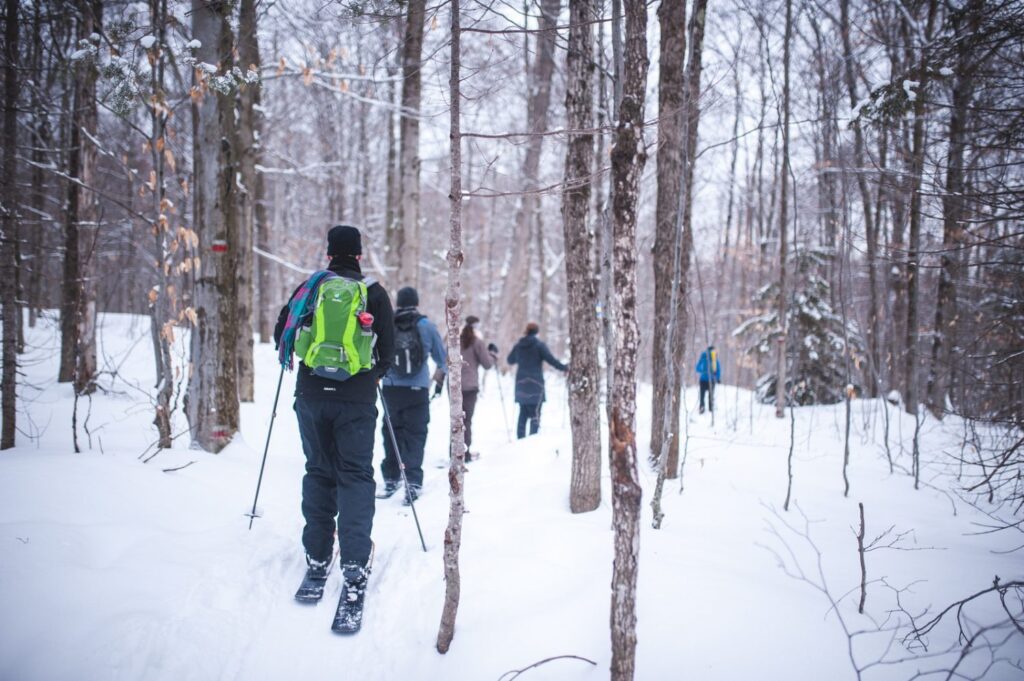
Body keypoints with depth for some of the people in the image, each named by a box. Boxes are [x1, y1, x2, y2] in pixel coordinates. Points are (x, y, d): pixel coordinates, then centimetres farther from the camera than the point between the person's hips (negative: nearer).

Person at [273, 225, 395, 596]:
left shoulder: (310, 286, 5)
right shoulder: (375, 292, 2)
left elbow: (281, 334, 11)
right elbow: (387, 349, 2)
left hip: (312, 395, 2)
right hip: (357, 398, -2)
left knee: (318, 471, 14)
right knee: (356, 474, 3)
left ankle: (317, 557, 16)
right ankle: (354, 563, -7)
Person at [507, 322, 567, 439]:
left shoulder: (518, 345, 7)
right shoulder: (539, 345, -6)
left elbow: (510, 360, 20)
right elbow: (551, 359, -13)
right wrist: (564, 368, -4)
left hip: (521, 384, 5)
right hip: (535, 384, -5)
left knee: (523, 413, 12)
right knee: (535, 414, -3)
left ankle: (520, 439, 11)